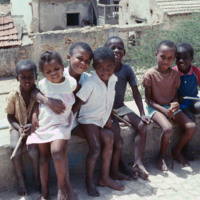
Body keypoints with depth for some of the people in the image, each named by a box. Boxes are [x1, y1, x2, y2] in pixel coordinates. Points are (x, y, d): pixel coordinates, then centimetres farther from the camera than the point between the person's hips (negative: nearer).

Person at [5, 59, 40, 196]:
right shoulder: (13, 95, -12)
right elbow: (10, 116, -1)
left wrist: (32, 126, -23)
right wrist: (18, 128, -18)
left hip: (34, 126, -1)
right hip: (18, 126, 1)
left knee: (33, 147, -26)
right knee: (15, 147, -24)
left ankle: (37, 178, -1)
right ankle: (20, 180, -5)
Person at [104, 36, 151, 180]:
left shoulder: (127, 69, -3)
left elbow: (135, 92, -1)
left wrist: (142, 114, -7)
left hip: (120, 106, 4)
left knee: (142, 126, -13)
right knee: (115, 128, -29)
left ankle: (138, 163, -8)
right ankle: (118, 164, -11)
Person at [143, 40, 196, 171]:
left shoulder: (175, 74, 1)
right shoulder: (150, 75, -13)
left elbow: (175, 95, 9)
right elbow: (148, 99, -10)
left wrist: (175, 104, -16)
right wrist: (164, 110, -22)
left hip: (170, 106, 5)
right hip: (155, 107, -5)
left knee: (191, 127, -14)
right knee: (168, 129, -33)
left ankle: (177, 152, 12)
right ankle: (162, 156, -4)